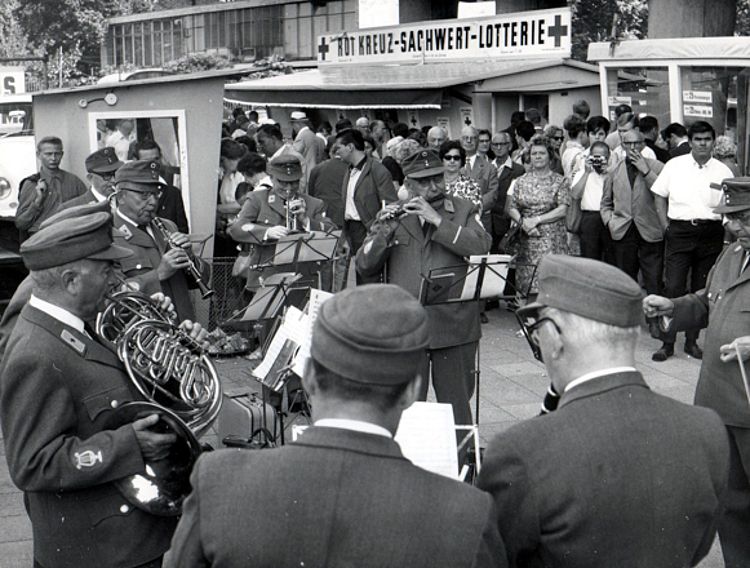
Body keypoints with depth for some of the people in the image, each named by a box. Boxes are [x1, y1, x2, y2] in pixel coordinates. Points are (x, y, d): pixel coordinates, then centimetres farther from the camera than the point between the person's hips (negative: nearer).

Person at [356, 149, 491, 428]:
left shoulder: (464, 210, 7)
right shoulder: (391, 215, 8)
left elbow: (481, 246, -12)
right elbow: (364, 267, 1)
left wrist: (438, 221, -18)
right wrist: (382, 234, -16)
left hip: (454, 324, 0)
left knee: (456, 406, 10)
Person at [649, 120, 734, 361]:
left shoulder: (722, 171, 3)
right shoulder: (675, 165, 2)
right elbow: (659, 196, 10)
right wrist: (664, 224, 3)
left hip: (710, 234, 1)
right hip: (679, 232, -1)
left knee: (702, 290, 8)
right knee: (673, 288, -6)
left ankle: (692, 341, 21)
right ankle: (667, 343, 2)